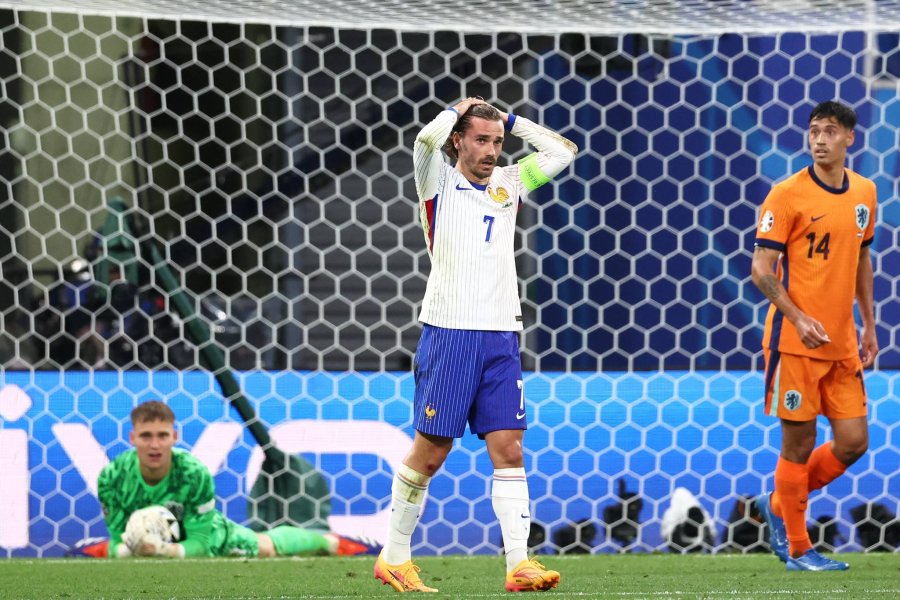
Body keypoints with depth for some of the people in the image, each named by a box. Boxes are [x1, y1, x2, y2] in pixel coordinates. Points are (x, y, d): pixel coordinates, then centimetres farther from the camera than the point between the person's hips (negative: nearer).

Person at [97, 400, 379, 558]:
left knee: (267, 546, 23)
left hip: (210, 537, 0)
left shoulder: (194, 473, -41)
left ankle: (329, 541, 53)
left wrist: (167, 550, -56)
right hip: (145, 538, 0)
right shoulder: (113, 476, -35)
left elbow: (200, 543, -35)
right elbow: (116, 542, -25)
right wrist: (126, 549, -50)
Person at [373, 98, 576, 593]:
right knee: (430, 452, -1)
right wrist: (459, 110, 0)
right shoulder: (439, 183, 1)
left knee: (508, 449, -4)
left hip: (501, 334, 4)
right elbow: (427, 139, -18)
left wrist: (509, 120, 12)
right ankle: (394, 557, 13)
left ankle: (519, 563, -8)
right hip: (449, 330, -4)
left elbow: (562, 152, 16)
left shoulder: (508, 183, 15)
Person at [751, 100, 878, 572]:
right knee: (799, 444, 0)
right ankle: (797, 550, 12)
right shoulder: (787, 195, -10)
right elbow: (762, 269, -11)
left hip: (842, 344, 6)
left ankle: (779, 505, 25)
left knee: (853, 443, 3)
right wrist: (798, 319, -23)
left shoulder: (864, 193, 8)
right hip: (795, 341, -6)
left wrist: (868, 325, 17)